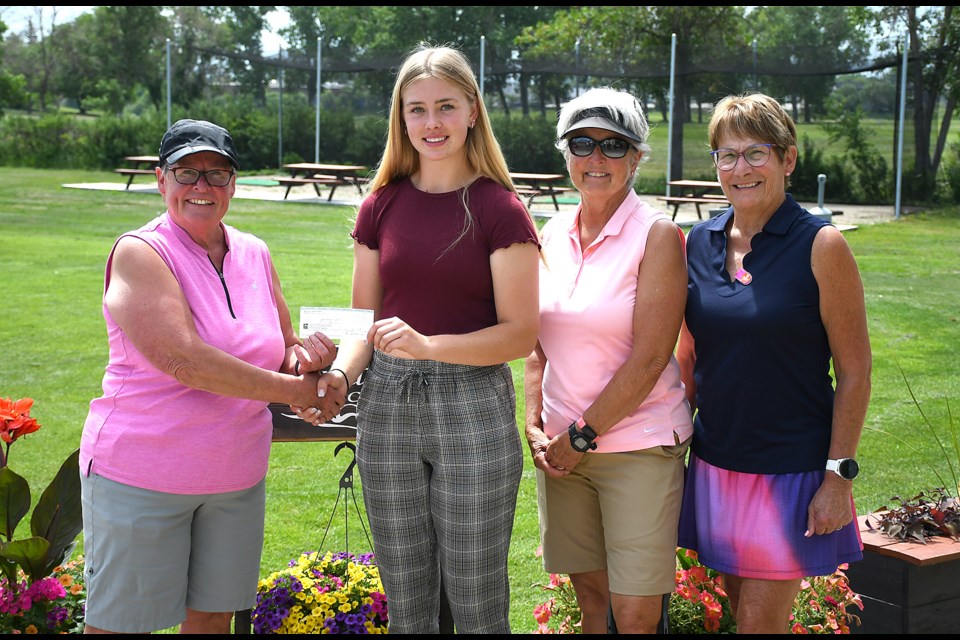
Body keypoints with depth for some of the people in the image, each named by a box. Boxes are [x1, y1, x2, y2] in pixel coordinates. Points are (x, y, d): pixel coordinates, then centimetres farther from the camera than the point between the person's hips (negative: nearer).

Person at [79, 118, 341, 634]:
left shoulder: (254, 255, 8)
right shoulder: (140, 253, -11)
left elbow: (281, 351, 16)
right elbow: (182, 360, -23)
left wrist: (303, 356, -10)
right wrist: (293, 390, -19)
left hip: (236, 477, 6)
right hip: (140, 475, -6)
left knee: (214, 616, 13)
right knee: (123, 621, 3)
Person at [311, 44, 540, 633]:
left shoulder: (500, 209, -6)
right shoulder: (382, 206, 7)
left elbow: (520, 335, -10)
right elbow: (364, 319, 10)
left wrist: (428, 345, -23)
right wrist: (341, 374, -10)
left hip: (472, 409, -4)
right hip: (388, 407, 4)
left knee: (477, 605, 5)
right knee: (405, 605, 14)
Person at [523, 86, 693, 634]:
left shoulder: (657, 235, -9)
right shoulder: (554, 235, 9)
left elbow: (650, 359, -14)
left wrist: (583, 435, -11)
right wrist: (534, 425, 2)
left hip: (639, 447, -5)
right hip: (563, 447, 5)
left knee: (635, 616, -4)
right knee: (590, 597, 12)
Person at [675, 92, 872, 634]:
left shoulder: (821, 245, -11)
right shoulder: (700, 242, 3)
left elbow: (855, 373, -9)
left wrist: (839, 474, -12)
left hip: (791, 469, -5)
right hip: (715, 463, 5)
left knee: (761, 619, -1)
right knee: (738, 608, 14)